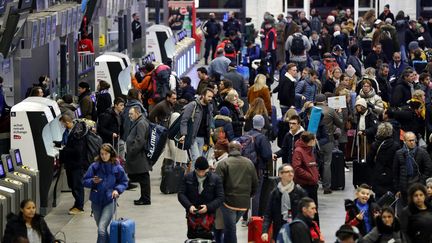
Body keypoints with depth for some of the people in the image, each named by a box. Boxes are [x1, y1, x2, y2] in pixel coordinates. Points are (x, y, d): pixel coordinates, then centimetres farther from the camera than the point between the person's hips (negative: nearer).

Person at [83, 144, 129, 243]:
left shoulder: (117, 167, -4)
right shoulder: (95, 166, -2)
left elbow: (124, 182, 8)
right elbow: (85, 181, 3)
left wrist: (117, 190, -10)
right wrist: (92, 181, -17)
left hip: (109, 202, -3)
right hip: (96, 202, 3)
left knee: (101, 229, -17)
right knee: (101, 229, 16)